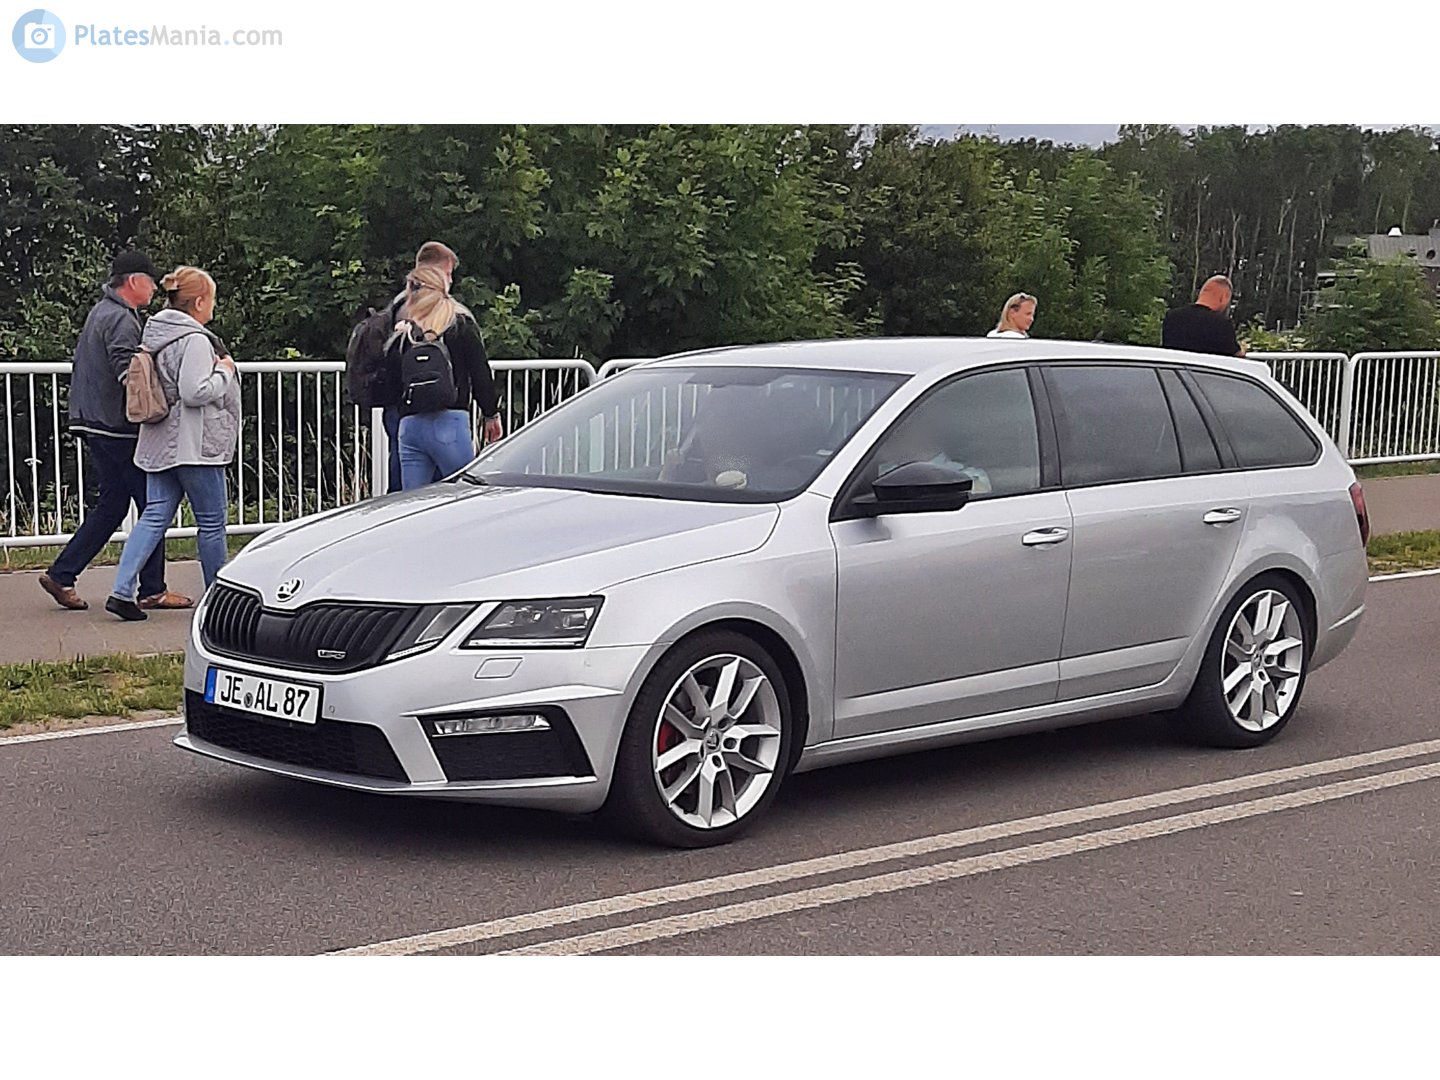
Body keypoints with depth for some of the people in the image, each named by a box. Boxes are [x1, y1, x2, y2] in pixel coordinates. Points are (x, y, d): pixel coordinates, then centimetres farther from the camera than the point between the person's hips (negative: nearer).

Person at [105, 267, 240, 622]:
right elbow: (194, 393, -24)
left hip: (160, 444, 8)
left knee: (155, 516, 6)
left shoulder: (154, 334, 11)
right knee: (211, 523, 4)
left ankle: (122, 590, -5)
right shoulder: (195, 340, -17)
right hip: (194, 446, -8)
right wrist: (225, 372, -10)